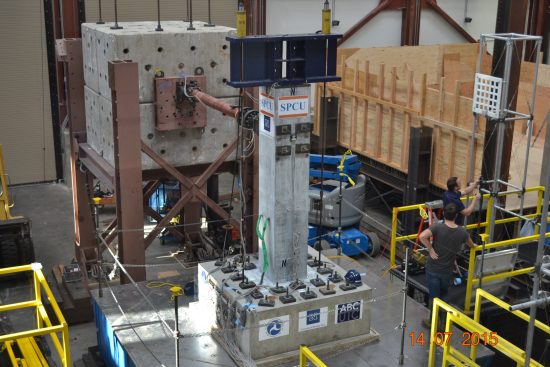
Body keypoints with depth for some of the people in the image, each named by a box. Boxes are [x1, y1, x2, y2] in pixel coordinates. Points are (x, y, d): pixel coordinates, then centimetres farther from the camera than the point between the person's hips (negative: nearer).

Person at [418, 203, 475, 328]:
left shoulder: (438, 227, -19)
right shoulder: (462, 232, -7)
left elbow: (422, 236, -36)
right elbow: (471, 245, 15)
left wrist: (431, 250, -22)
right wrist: (473, 246, 39)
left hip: (433, 268, -3)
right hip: (447, 270, 3)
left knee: (434, 296, 12)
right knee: (443, 295, 24)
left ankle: (433, 322, 25)